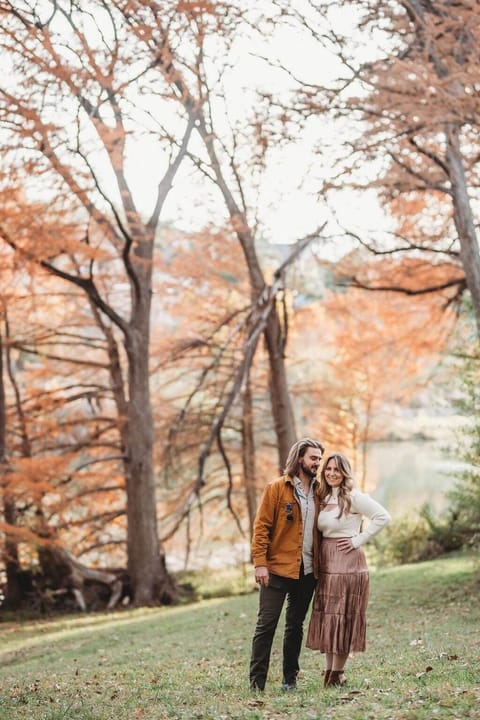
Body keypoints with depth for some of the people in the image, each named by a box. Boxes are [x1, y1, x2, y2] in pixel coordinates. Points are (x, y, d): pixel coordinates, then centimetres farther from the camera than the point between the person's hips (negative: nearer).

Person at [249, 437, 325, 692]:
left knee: (296, 625, 12)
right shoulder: (276, 488, -5)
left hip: (307, 571, 5)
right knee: (266, 624, -4)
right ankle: (257, 680, -1)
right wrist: (260, 563, -16)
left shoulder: (317, 491, 11)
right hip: (277, 569, -5)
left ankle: (290, 678, 20)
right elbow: (261, 527, -8)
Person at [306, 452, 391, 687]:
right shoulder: (323, 498, 13)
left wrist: (359, 539, -12)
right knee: (326, 617, 8)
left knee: (343, 617, -1)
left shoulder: (353, 497, -8)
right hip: (326, 565, 7)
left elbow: (382, 517, -14)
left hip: (348, 563, -7)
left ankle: (337, 673, 7)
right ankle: (329, 671, 14)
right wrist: (317, 563, 6)